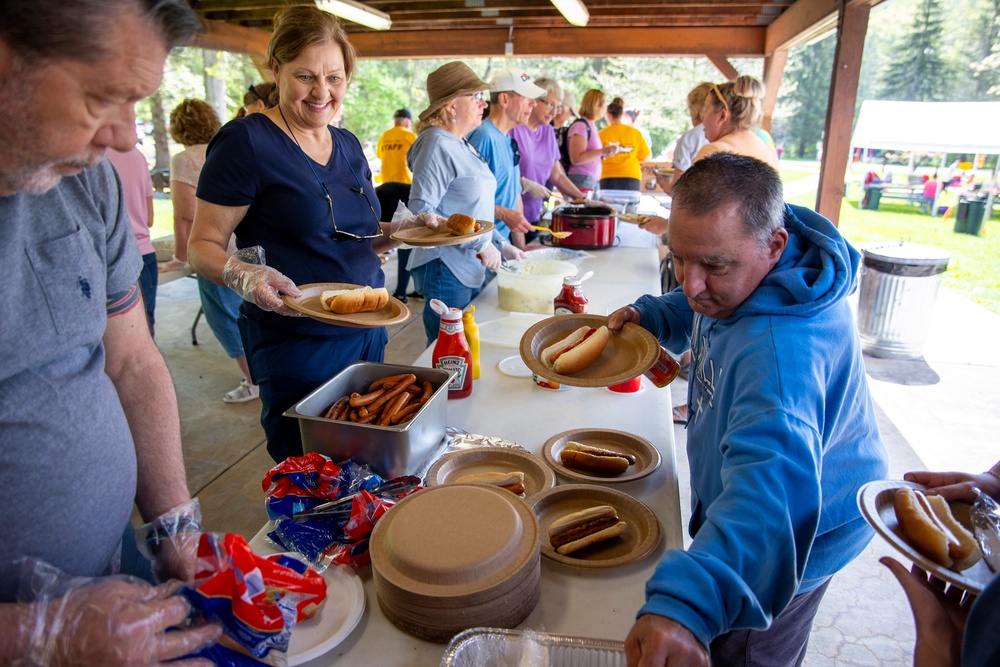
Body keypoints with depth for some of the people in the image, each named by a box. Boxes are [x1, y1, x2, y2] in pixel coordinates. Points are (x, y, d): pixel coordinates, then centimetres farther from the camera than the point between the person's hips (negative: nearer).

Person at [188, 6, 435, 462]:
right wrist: (244, 275, -30)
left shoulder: (348, 145, 10)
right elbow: (203, 245, -11)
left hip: (365, 333, 7)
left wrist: (399, 231, 1)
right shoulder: (246, 142, -12)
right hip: (296, 345, -6)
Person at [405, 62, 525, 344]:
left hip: (471, 268, 9)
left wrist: (502, 245, 16)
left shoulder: (464, 146, 14)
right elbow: (422, 210, -24)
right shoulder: (437, 144, -14)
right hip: (446, 269, -9)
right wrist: (480, 243, -21)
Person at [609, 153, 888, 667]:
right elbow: (697, 312, 11)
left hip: (793, 542, -9)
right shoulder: (739, 271, -12)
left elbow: (774, 478, -57)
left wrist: (687, 600, -71)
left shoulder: (782, 346, -43)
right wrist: (651, 315, -11)